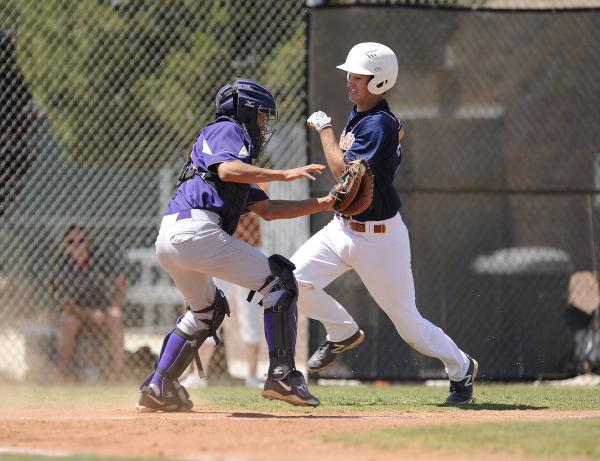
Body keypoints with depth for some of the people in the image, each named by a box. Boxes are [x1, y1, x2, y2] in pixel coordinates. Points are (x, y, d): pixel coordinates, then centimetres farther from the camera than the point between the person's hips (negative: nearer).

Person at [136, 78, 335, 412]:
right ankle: (282, 375, -13)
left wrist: (320, 205, 25)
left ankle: (158, 388, 24)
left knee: (208, 308, 30)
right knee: (278, 281, -4)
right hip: (195, 230, -10)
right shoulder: (227, 130, 6)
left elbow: (267, 210, 31)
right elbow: (227, 169, -17)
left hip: (168, 240, 10)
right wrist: (285, 175, -17)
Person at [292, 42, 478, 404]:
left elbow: (343, 170, -25)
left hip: (379, 237, -8)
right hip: (343, 227, 8)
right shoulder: (358, 115, 6)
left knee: (409, 324, 1)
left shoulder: (380, 125, -22)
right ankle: (343, 333, 14)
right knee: (294, 280, -9)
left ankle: (461, 368, 25)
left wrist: (325, 129, -15)